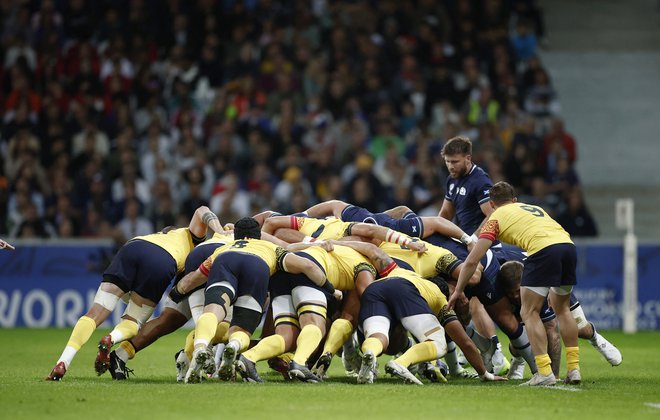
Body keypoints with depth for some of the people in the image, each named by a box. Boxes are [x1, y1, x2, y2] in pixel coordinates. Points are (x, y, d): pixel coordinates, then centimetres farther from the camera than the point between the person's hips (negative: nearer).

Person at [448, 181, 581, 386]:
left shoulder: (496, 217, 18)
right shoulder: (535, 208, 35)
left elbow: (472, 260, 15)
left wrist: (458, 290, 26)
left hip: (544, 250, -6)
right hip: (568, 245, 6)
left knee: (529, 313, 4)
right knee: (561, 308, 23)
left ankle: (545, 372, -5)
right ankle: (574, 369, 18)